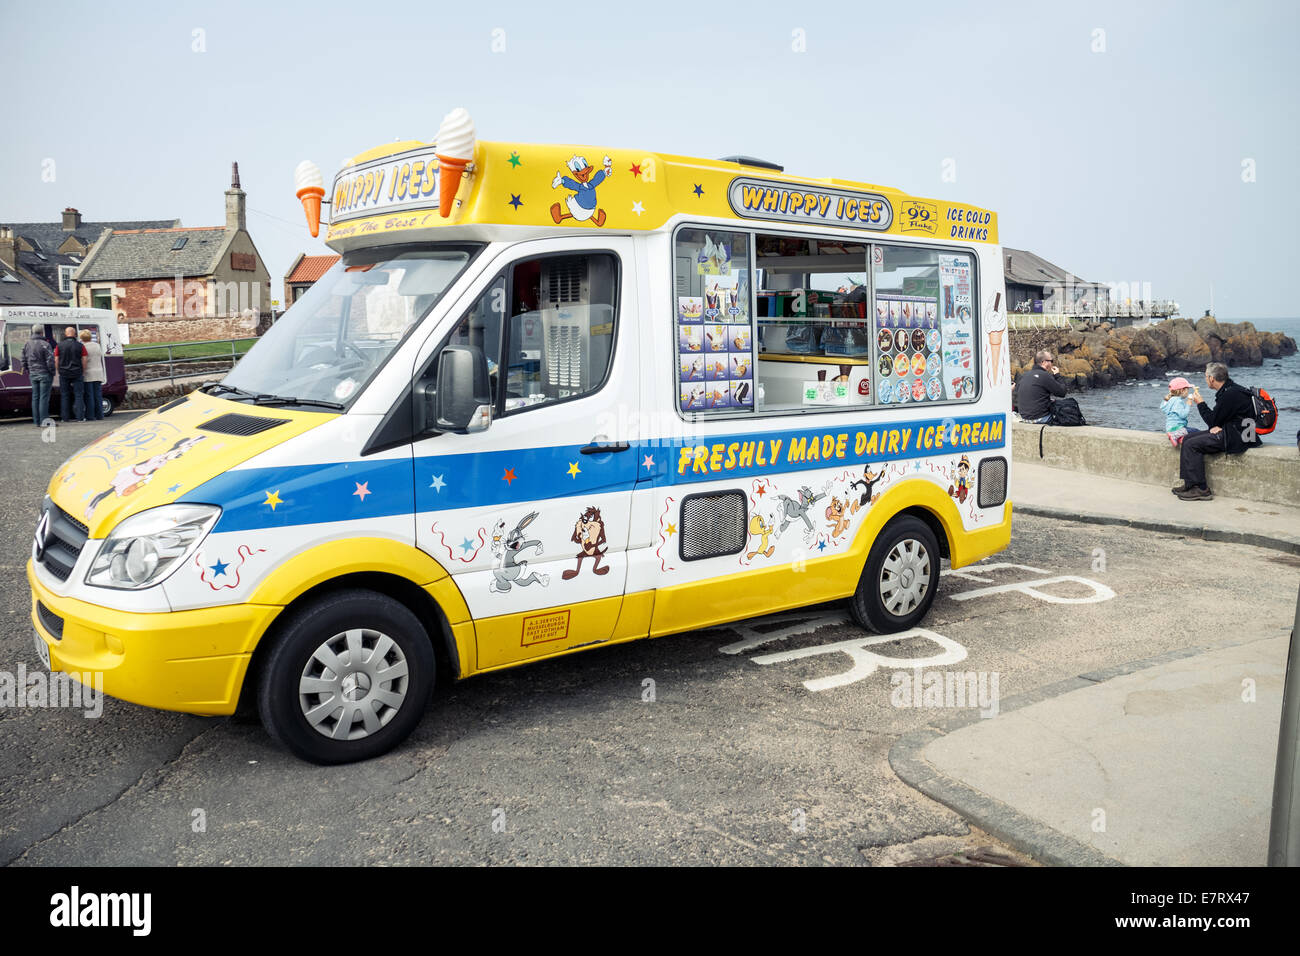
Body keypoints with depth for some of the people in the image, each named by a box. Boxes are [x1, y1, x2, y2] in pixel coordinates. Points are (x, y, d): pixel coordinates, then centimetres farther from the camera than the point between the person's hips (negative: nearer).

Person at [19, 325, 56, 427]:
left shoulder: (27, 344, 9)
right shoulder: (45, 345, -14)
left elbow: (24, 359, 16)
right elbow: (50, 361, -17)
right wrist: (52, 372, -6)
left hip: (33, 374, 7)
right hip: (44, 374, -7)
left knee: (35, 397, 11)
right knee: (44, 397, -5)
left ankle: (37, 420, 14)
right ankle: (44, 420, -5)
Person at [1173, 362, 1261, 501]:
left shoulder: (1230, 394, -21)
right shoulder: (1229, 390, 12)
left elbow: (1212, 420, -15)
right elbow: (1217, 419, 19)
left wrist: (1200, 403, -3)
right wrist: (1216, 426, -3)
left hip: (1236, 437, -11)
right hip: (1229, 431, 11)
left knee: (1192, 445, -17)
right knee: (1187, 439, 9)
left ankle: (1200, 489, -15)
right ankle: (1189, 484, 8)